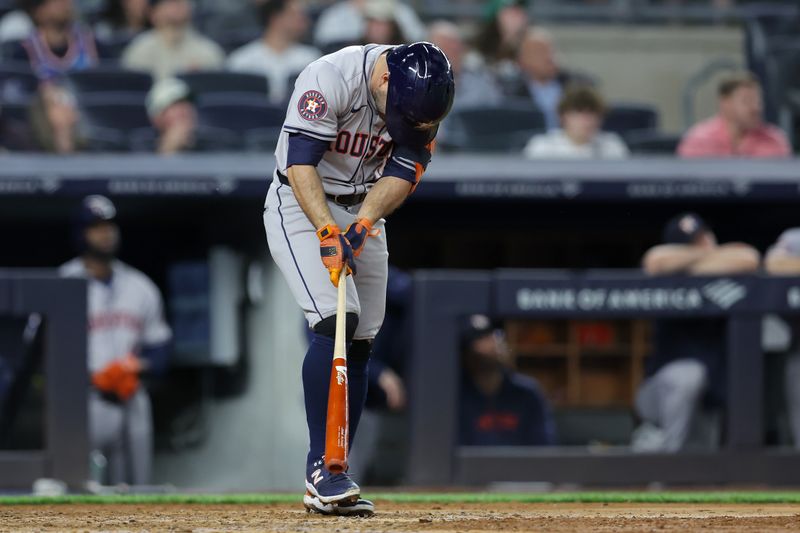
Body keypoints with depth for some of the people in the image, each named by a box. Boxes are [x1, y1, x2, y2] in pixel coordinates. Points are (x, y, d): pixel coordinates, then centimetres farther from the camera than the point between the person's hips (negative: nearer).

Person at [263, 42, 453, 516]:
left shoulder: (424, 95, -12)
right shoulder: (329, 79, -28)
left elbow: (403, 172, -15)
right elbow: (300, 164, -31)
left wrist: (363, 223, -31)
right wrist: (328, 233, -40)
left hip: (363, 215, 6)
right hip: (302, 208, -6)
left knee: (360, 342, 2)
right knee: (336, 322, -22)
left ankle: (330, 487, 7)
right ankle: (322, 468, -20)